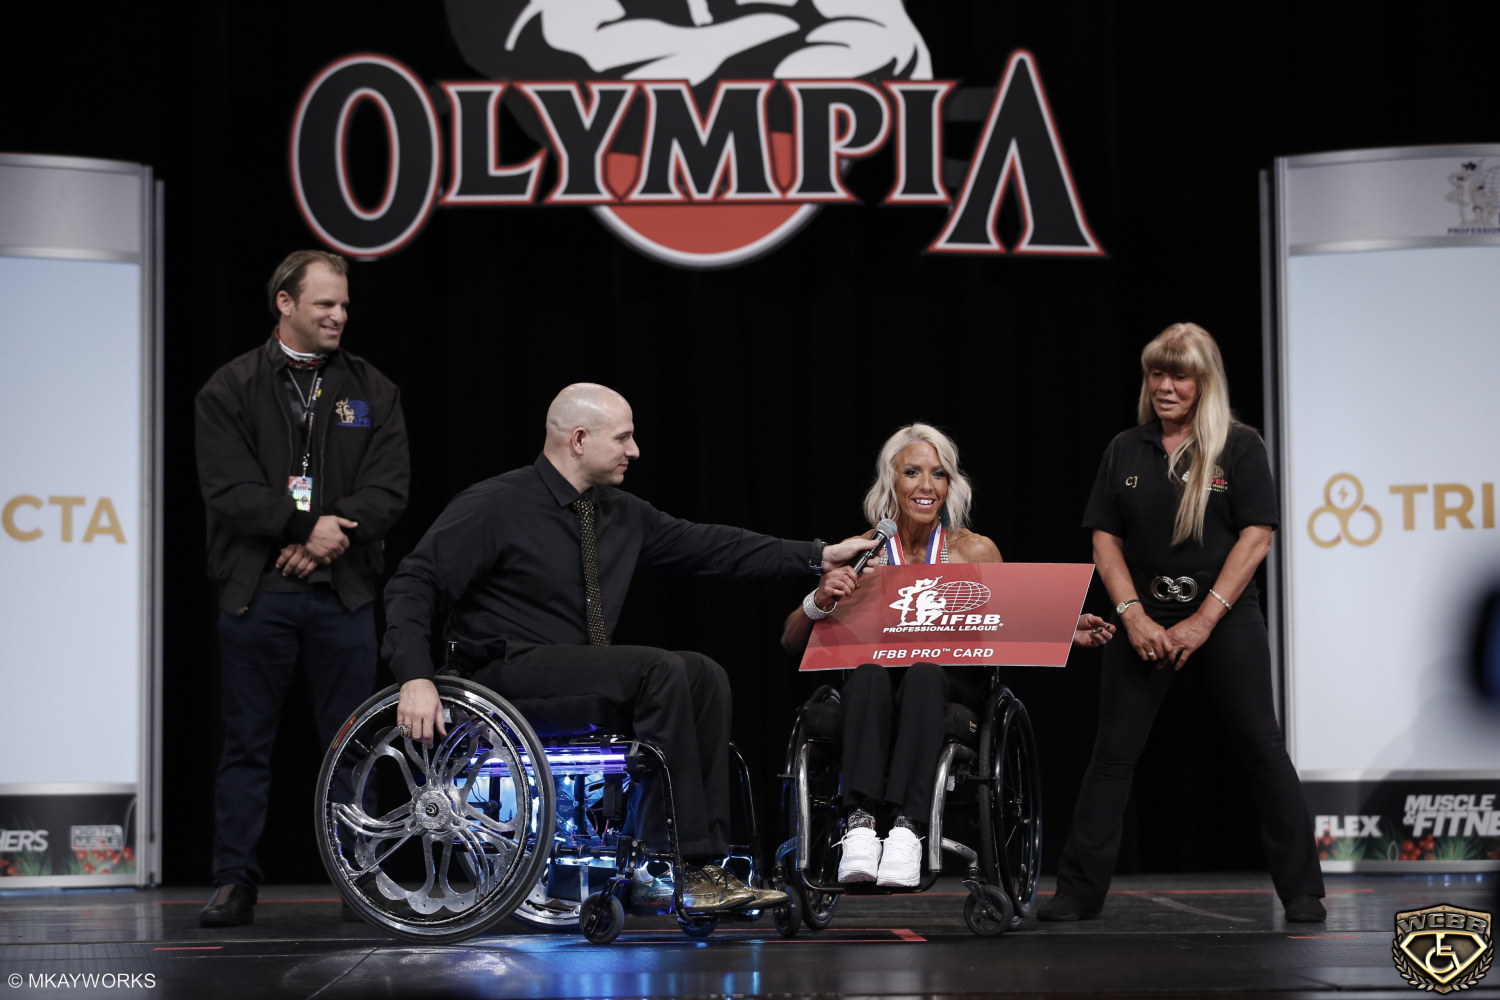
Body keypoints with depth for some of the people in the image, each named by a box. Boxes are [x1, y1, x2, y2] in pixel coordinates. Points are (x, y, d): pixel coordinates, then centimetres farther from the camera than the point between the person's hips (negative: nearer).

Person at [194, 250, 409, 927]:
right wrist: (308, 524, -17)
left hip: (343, 591, 1)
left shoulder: (372, 391, 10)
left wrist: (327, 539, -12)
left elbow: (389, 490, 0)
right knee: (247, 745, 3)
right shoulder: (231, 389, 4)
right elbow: (228, 490, -8)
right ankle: (235, 884, 9)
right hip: (256, 593, -1)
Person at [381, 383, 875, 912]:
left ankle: (705, 862, -20)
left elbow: (708, 545, 12)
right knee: (660, 669, -27)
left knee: (704, 674, -17)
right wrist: (416, 678, -28)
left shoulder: (622, 514, 10)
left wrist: (819, 555, 6)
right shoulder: (493, 507, -9)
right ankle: (676, 864, -25)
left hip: (584, 670, 7)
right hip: (511, 671, -7)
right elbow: (413, 586, -13)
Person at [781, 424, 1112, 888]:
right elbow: (792, 641, 1)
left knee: (925, 671, -35)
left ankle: (906, 826, -49)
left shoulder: (975, 552, 4)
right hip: (874, 694, 0)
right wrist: (820, 601, -20)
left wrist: (1067, 634, -12)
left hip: (951, 688, 0)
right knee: (869, 670, -35)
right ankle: (860, 823, -48)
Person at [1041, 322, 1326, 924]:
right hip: (1145, 618, 3)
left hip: (1224, 616, -3)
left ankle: (1301, 891, 5)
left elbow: (1256, 537, -7)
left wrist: (1205, 619, -13)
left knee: (1262, 749, -2)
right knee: (1113, 751, 1)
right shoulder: (1125, 451, 8)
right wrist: (1133, 615, -8)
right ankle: (1079, 891, 5)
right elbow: (1106, 540, 5)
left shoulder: (1238, 446, -1)